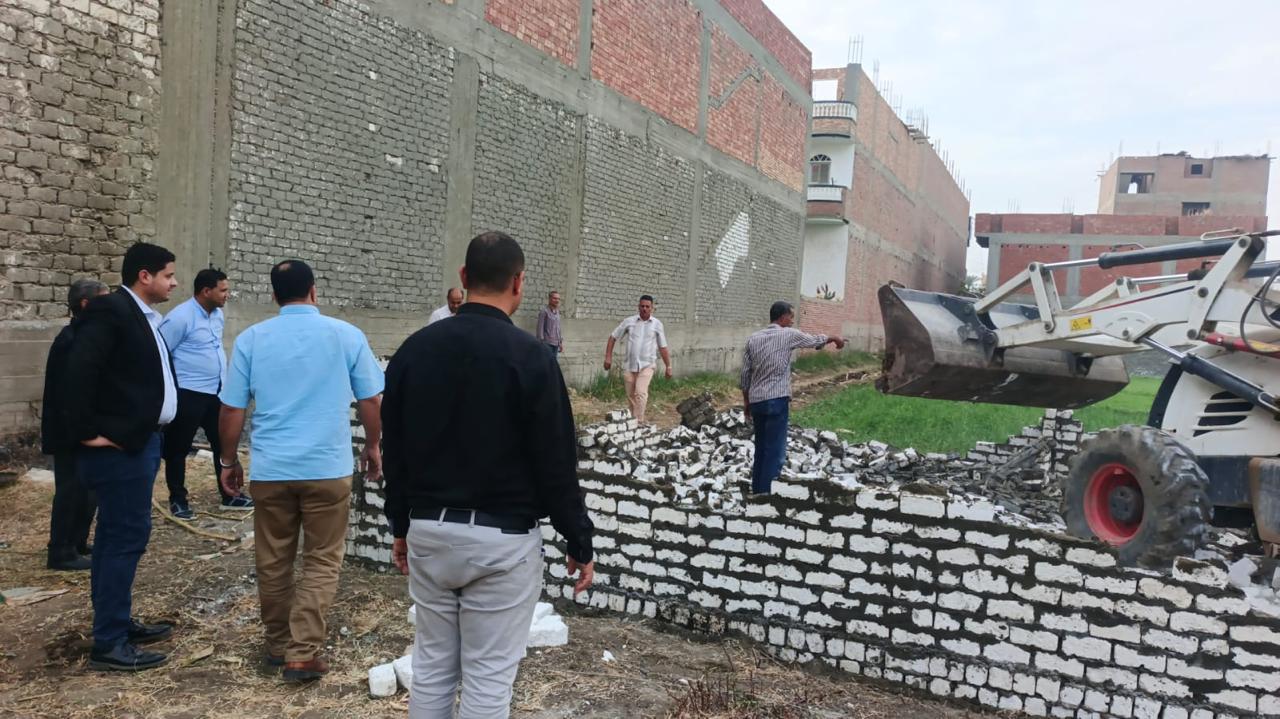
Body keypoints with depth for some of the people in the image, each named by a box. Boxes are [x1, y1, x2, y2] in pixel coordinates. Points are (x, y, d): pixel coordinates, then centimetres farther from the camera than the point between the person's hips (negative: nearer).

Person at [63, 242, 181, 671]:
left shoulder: (143, 316, 14)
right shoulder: (110, 310, -15)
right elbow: (80, 373, -23)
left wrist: (149, 435, 13)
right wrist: (87, 433, -18)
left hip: (140, 441, 10)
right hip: (119, 447, -10)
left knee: (118, 538, 16)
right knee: (125, 538, -6)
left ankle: (116, 623, 27)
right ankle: (108, 644, 1)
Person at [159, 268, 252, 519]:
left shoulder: (218, 315, 8)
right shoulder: (180, 317, -16)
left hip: (217, 392, 8)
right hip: (188, 395, -7)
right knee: (178, 449, 7)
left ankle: (230, 495, 21)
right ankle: (178, 499, 19)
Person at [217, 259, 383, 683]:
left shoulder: (251, 339, 2)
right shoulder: (347, 335, -2)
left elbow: (231, 410, 3)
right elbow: (372, 401, 2)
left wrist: (228, 461, 15)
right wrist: (372, 448, 16)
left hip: (269, 468, 2)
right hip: (328, 467, -2)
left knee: (273, 562, 15)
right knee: (321, 561, 6)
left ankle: (279, 644, 28)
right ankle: (302, 653, 0)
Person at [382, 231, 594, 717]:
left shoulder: (414, 349, 2)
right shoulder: (529, 356, -14)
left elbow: (394, 449, 9)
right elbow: (555, 462, -12)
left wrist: (401, 524, 21)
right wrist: (580, 542, -1)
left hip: (429, 531, 5)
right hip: (503, 538, -5)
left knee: (431, 667, 16)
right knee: (488, 679, 5)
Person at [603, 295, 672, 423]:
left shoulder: (657, 324, 2)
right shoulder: (629, 321, 1)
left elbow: (663, 347, 9)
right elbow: (613, 337, 8)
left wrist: (668, 367, 8)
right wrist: (608, 357, 1)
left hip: (647, 365, -2)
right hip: (629, 365, 2)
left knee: (641, 393, -20)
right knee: (630, 396, 9)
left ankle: (639, 422, -19)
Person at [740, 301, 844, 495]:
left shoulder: (753, 338, 9)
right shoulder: (789, 334, -2)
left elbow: (745, 373, 9)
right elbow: (815, 340, 15)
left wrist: (746, 401, 17)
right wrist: (834, 339, 34)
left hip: (756, 400, 6)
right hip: (777, 400, -6)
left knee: (761, 450, 15)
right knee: (775, 452, -3)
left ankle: (757, 492, 20)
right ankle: (765, 495, -5)